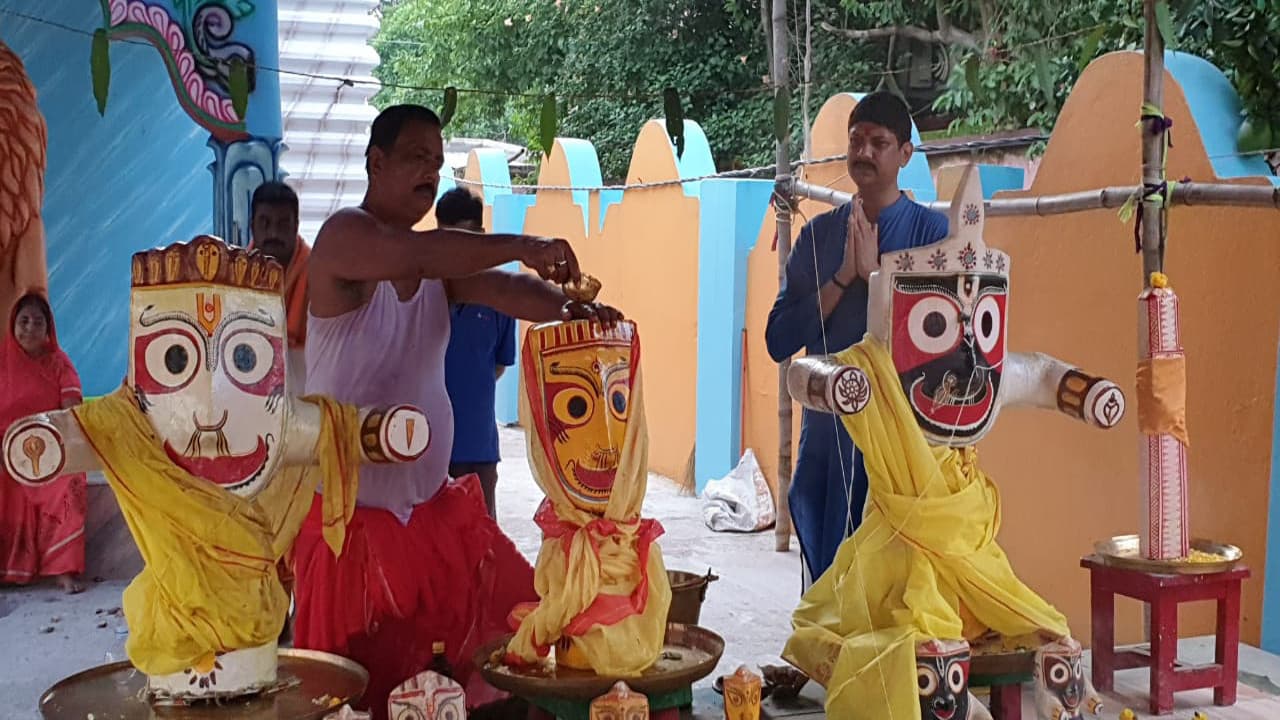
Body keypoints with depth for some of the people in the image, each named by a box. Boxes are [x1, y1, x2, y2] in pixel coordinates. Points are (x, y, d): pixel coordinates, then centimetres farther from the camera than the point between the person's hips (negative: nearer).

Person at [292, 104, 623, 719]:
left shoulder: (436, 259, 9)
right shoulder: (344, 235, -12)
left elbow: (501, 290, -6)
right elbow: (417, 256, -32)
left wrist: (566, 308, -25)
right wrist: (521, 246, -32)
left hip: (435, 504, 7)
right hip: (352, 512, -7)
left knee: (514, 626, 8)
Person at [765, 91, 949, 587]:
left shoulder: (930, 230, 0)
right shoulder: (819, 233, 9)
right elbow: (779, 341, 2)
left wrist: (875, 271, -13)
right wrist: (843, 276, -9)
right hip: (826, 434, 4)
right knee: (825, 573, 11)